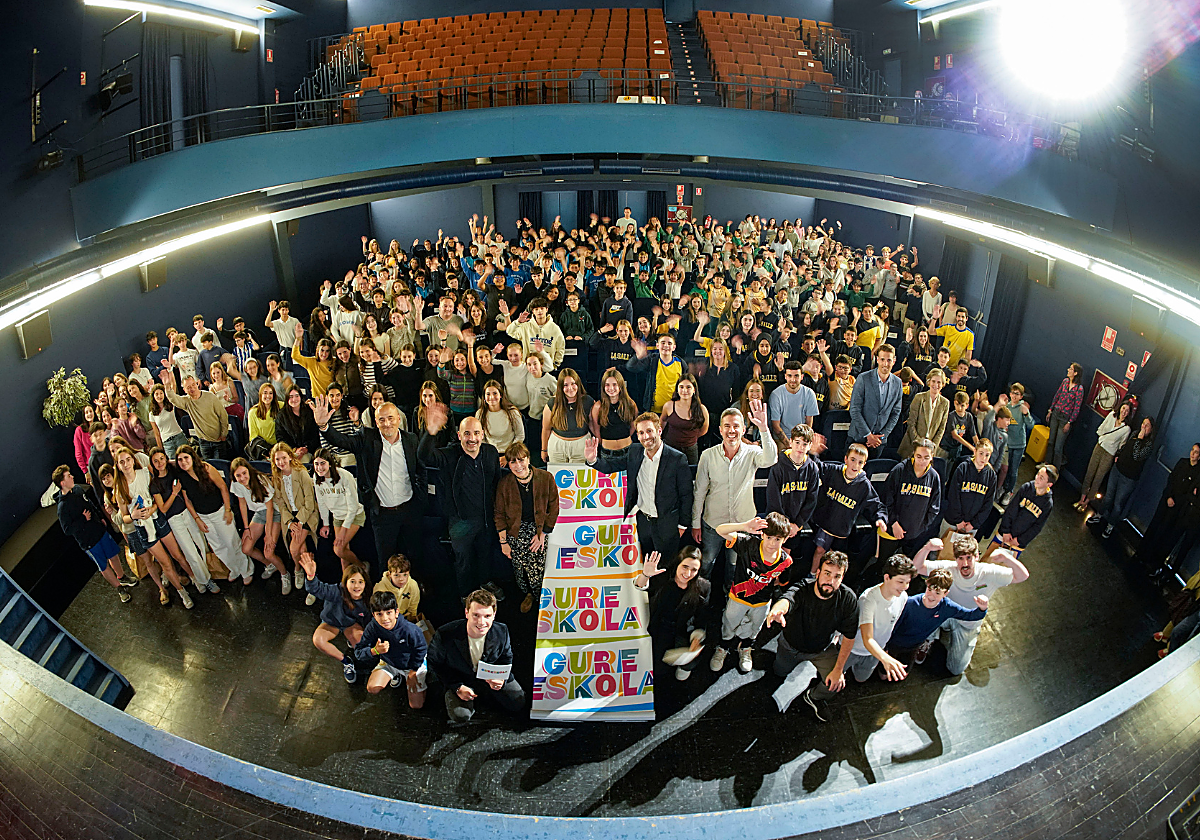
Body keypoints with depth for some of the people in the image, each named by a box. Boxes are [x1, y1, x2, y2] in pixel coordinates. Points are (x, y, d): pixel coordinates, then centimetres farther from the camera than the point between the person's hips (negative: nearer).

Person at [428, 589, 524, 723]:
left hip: (490, 676, 2)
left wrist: (501, 680, -22)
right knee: (461, 716, -23)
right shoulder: (445, 635, -28)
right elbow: (435, 663, -11)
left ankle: (483, 694, 16)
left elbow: (506, 660, -1)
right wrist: (457, 687, -19)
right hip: (459, 680, -2)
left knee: (518, 703, -8)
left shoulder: (501, 632, -20)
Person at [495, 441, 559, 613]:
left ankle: (541, 595, 22)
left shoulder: (545, 478, -11)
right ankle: (529, 593, 33)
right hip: (516, 529, 2)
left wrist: (542, 533, -4)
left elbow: (553, 508, -2)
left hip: (539, 527, -1)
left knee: (536, 569, -9)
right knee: (519, 568, 1)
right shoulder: (504, 483, -8)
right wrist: (503, 542, 2)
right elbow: (500, 514, 3)